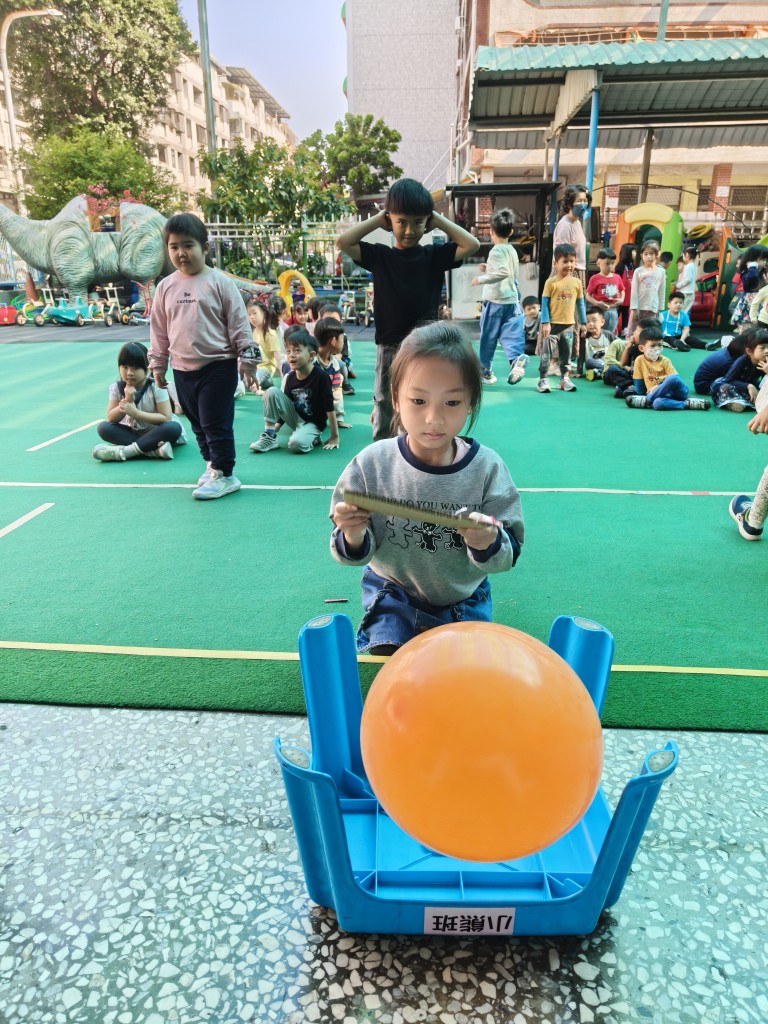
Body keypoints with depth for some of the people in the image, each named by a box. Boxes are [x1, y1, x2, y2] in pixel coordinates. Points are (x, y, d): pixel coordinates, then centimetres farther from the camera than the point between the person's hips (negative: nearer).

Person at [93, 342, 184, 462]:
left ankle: (125, 451, -33)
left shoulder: (156, 387, -17)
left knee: (174, 428, -35)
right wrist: (127, 400, -26)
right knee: (103, 427, -20)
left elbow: (166, 418, -22)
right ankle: (153, 449, -33)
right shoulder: (117, 387, -7)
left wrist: (136, 412, -28)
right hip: (132, 432, 4)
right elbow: (111, 419, -11)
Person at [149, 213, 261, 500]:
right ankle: (212, 465, 31)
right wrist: (158, 365, 13)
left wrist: (248, 358, -9)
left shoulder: (219, 282, -6)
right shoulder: (166, 287, 6)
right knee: (198, 423, 15)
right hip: (183, 369, 6)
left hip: (218, 366, -5)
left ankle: (224, 474, 5)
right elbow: (159, 330, 12)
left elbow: (239, 324, -6)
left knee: (216, 422, -4)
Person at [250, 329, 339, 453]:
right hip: (295, 418, 6)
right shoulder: (290, 377, -3)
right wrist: (274, 429, 1)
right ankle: (270, 436, -8)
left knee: (296, 444, -36)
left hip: (312, 423, -6)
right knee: (272, 392, -15)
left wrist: (335, 437, -16)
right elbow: (284, 407, 7)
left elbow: (329, 408, -17)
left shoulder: (321, 377, -19)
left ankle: (313, 439, -1)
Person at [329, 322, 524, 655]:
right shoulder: (372, 464, -19)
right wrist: (353, 537, -36)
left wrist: (490, 543, -38)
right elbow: (355, 551, -12)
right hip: (394, 595, 0)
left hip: (464, 599, 1)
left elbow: (509, 551, -14)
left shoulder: (487, 468, -18)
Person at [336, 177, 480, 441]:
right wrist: (377, 219, -5)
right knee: (384, 424, 10)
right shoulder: (380, 256, 0)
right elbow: (343, 242, -10)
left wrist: (438, 219, -3)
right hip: (389, 350, 0)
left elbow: (472, 245, -9)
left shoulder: (434, 256, 2)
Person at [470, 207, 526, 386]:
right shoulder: (512, 250, 14)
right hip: (512, 299, 6)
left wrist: (481, 279, -21)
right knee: (511, 334, 0)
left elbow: (504, 272, -26)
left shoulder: (496, 251, -11)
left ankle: (485, 372, 15)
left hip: (495, 300, -6)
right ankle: (517, 358, -28)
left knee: (487, 337, 6)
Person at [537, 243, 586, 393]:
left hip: (569, 324, 4)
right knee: (545, 352, -1)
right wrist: (545, 322, -13)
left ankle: (565, 378, 21)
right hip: (552, 324, -4)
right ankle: (542, 379, 6)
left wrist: (583, 322, 11)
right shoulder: (551, 282, -6)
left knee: (566, 353, 11)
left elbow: (580, 303, 12)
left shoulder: (576, 282, 5)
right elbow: (544, 303, -6)